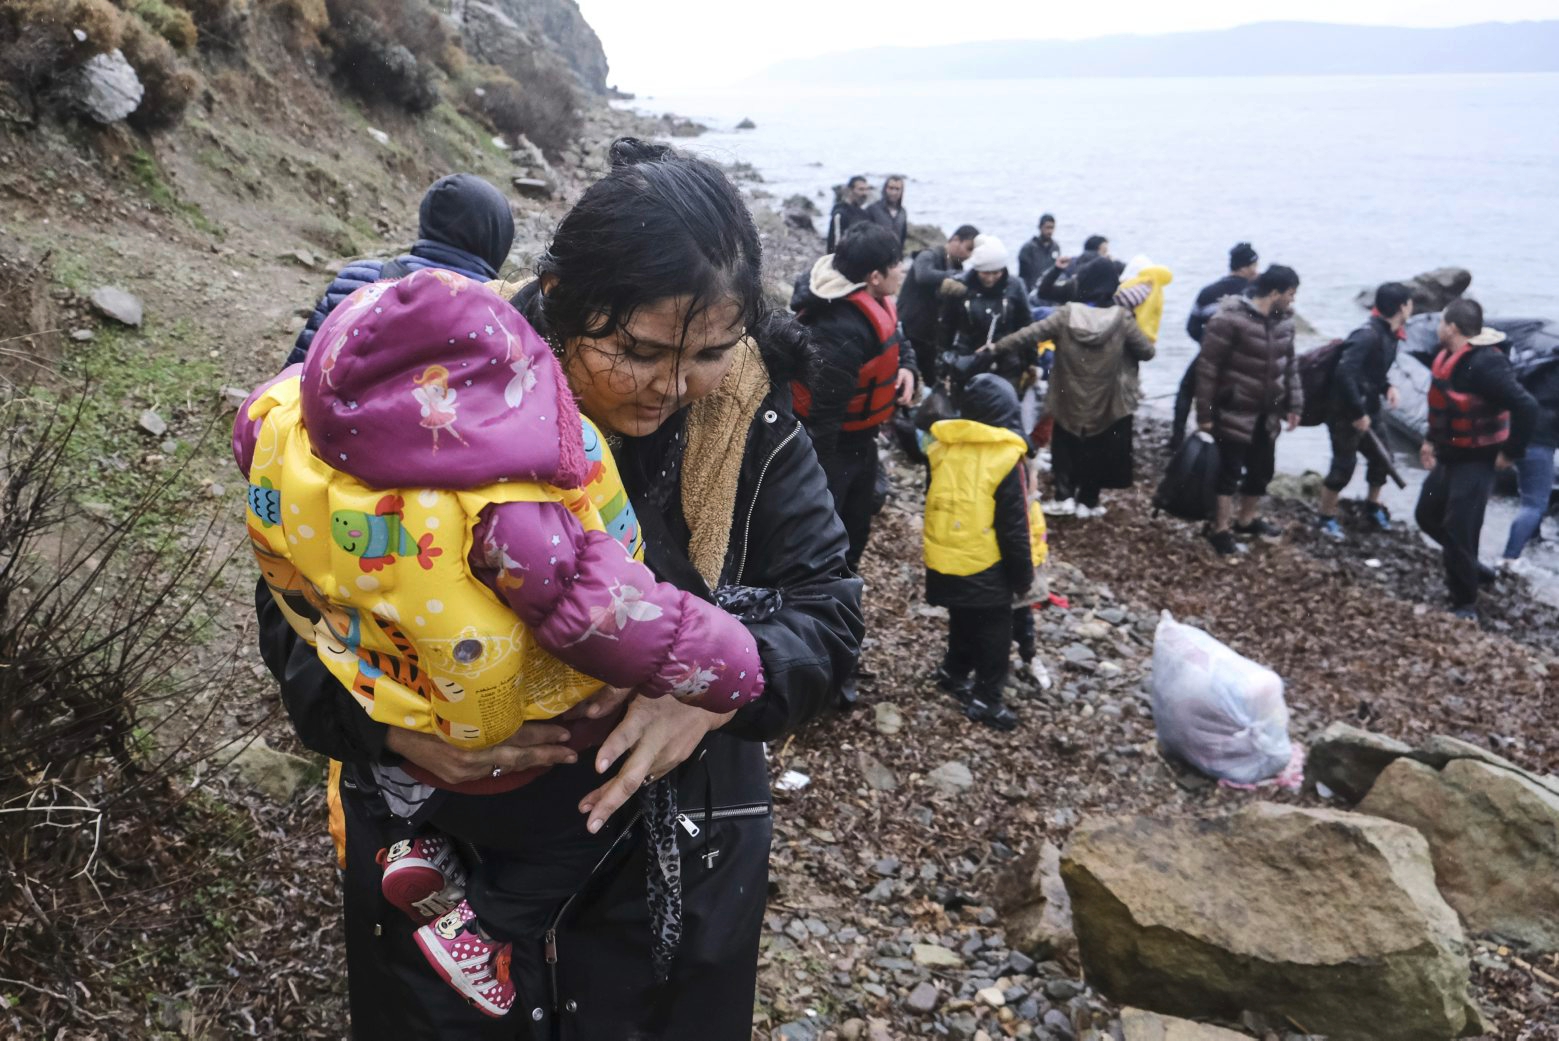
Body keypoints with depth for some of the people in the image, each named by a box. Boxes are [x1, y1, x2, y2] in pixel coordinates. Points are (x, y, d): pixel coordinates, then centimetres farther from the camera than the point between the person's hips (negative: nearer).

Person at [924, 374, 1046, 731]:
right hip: (985, 569, -5)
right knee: (994, 634, 9)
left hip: (943, 563, 6)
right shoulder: (1006, 459, -17)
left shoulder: (943, 447, -2)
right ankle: (985, 700, 14)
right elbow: (1015, 529, -14)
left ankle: (954, 672, 40)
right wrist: (1023, 578, -3)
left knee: (963, 623, 25)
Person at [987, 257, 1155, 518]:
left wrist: (996, 347, -5)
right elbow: (1147, 351, -5)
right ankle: (1087, 501, 21)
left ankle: (1066, 495, 15)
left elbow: (1029, 334, -14)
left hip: (1068, 399, 1)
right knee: (1098, 451, 17)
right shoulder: (1122, 318, -13)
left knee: (1066, 446, 21)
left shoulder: (1066, 315, -12)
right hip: (1108, 402, 0)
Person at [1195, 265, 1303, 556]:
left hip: (1267, 414, 7)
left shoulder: (1283, 319, 3)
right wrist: (1205, 413, -16)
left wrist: (1294, 403, 10)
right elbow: (1207, 368, -17)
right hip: (1234, 413, -7)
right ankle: (1220, 530, 15)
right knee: (1229, 471, 0)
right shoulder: (1229, 320, -20)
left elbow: (1289, 364, 14)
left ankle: (1247, 519, 38)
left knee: (1262, 468, 17)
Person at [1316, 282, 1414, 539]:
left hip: (1368, 409, 9)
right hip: (1345, 412, -9)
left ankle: (1373, 506, 38)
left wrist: (1387, 387, -2)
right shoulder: (1368, 335, -25)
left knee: (1381, 458, 17)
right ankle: (1327, 518, 13)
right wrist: (1357, 413, -26)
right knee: (1344, 464, -2)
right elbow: (1344, 374, -32)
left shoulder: (1389, 334, 5)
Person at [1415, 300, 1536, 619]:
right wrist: (1431, 440, 19)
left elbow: (1526, 407, -30)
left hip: (1476, 461, -10)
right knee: (1427, 515, 20)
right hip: (1449, 457, 10)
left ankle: (1465, 606, 7)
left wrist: (1511, 452, -22)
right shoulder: (1449, 356, 4)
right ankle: (1470, 568, 40)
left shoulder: (1485, 364, -26)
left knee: (1458, 532, -7)